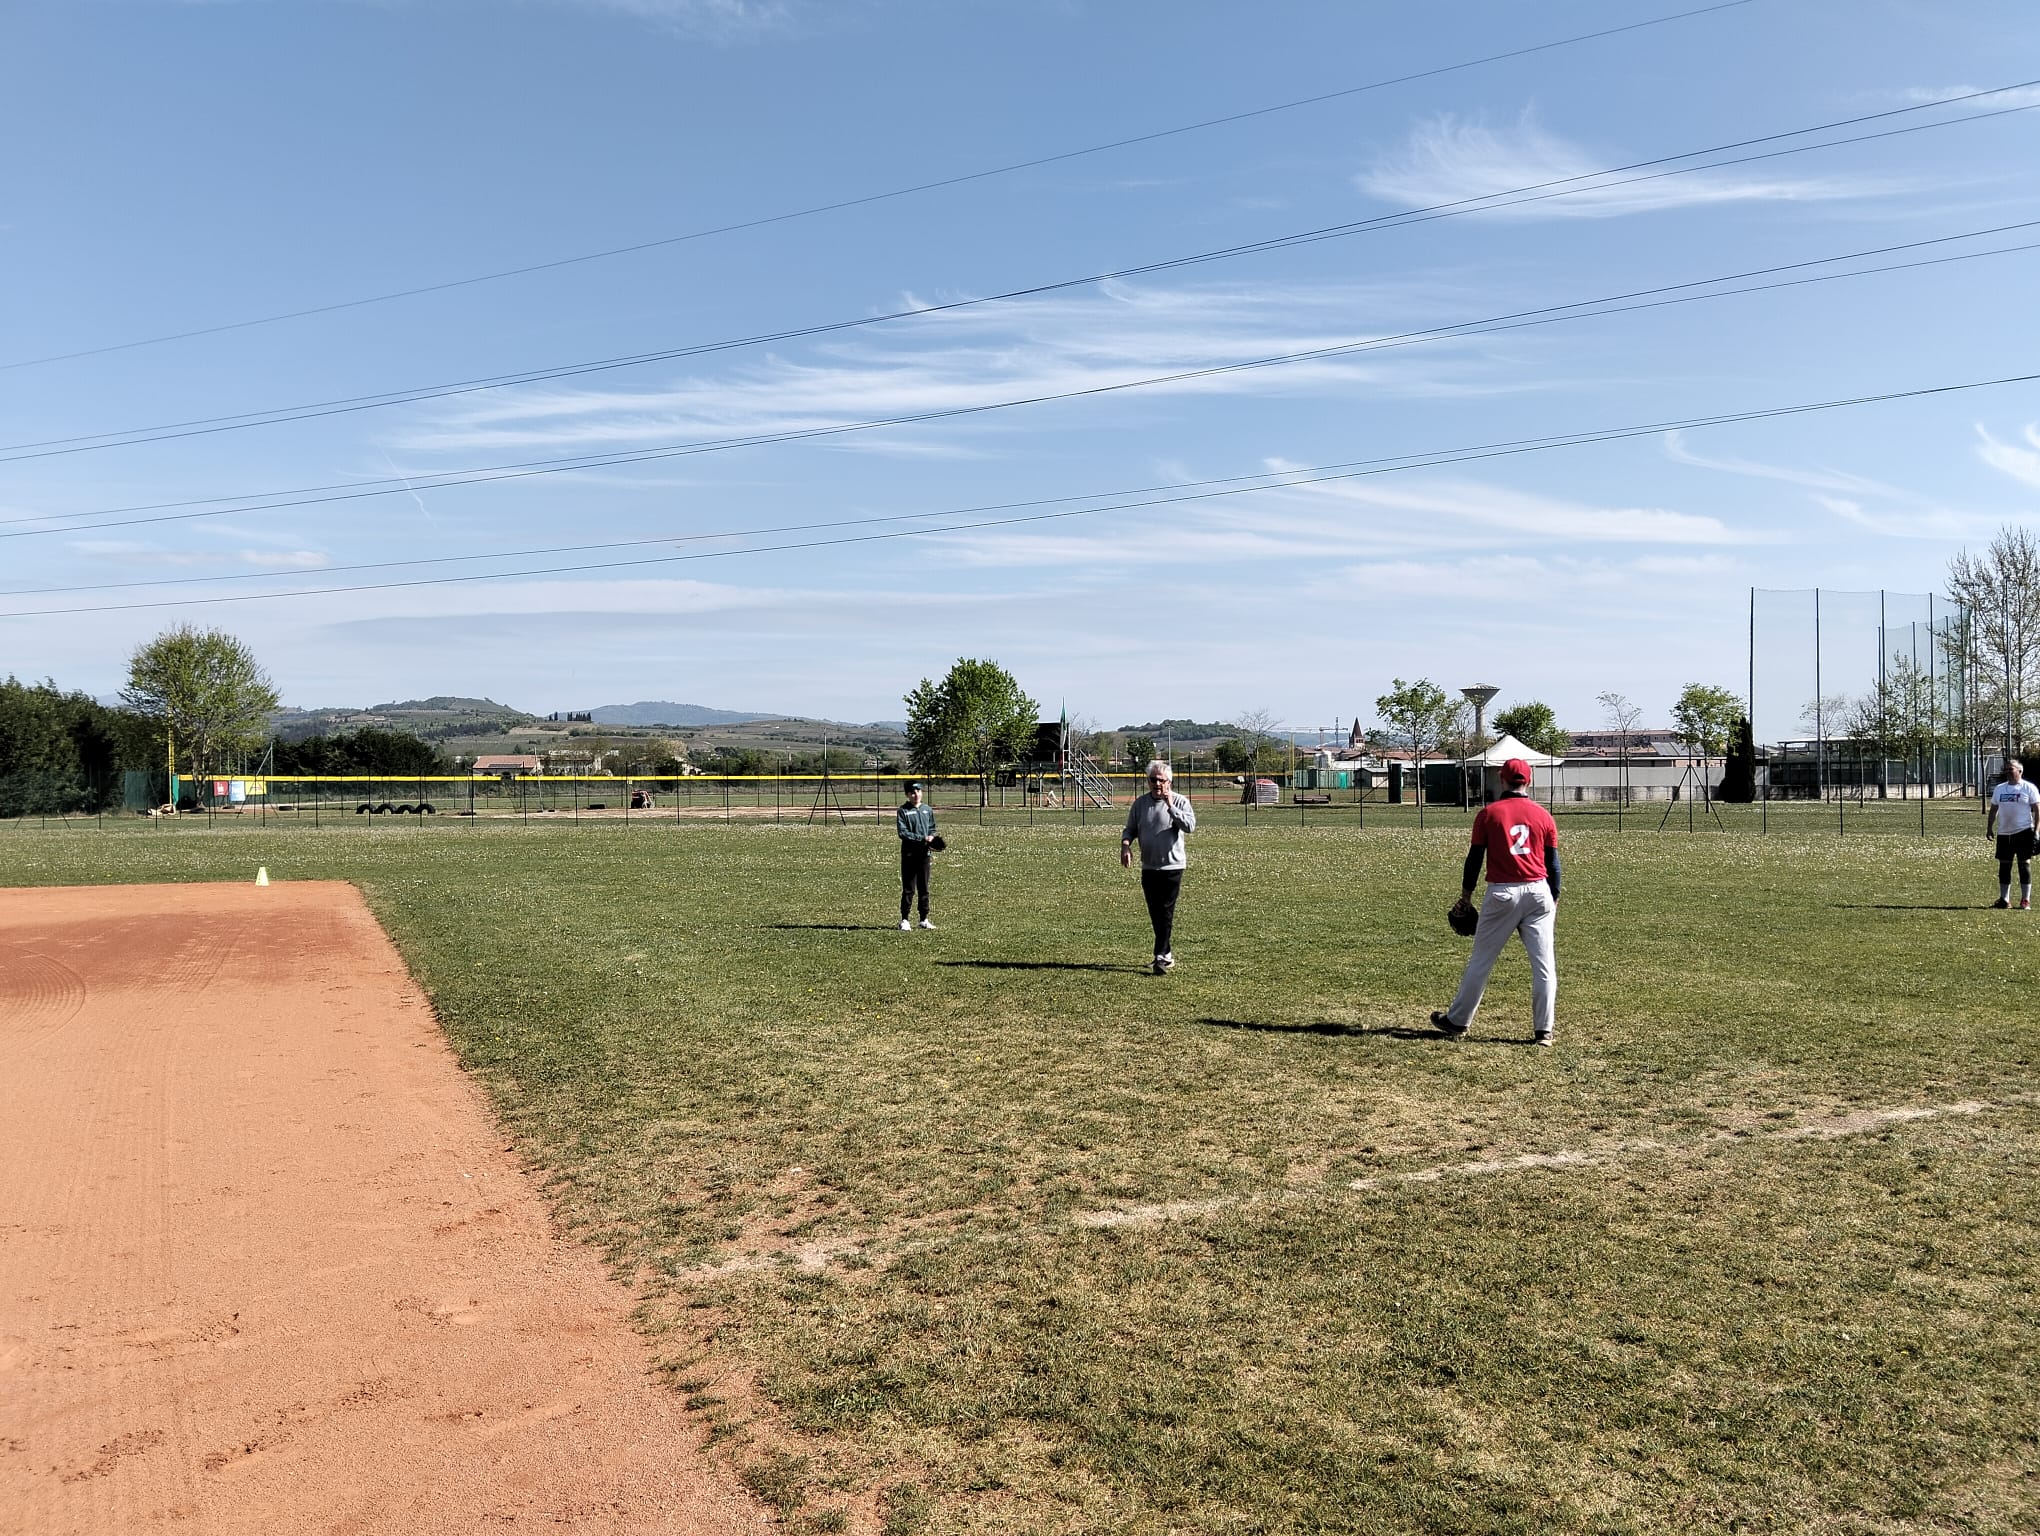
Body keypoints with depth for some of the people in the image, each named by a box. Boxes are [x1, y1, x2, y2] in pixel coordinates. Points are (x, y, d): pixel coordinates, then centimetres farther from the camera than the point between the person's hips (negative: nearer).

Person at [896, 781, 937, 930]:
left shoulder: (928, 810, 13)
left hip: (924, 853, 4)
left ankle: (924, 919, 16)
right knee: (908, 889, -3)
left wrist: (931, 838, -5)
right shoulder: (902, 811, -2)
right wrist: (923, 838, -18)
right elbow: (903, 833, -11)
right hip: (909, 853, -4)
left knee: (924, 888, 9)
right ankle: (905, 920, 3)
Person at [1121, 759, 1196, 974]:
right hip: (1148, 867, 5)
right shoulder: (1140, 803, 6)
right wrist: (1125, 845, -8)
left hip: (1172, 866, -5)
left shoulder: (1179, 802, -5)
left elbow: (1190, 826, -20)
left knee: (1166, 913, -8)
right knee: (1155, 914, 11)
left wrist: (1170, 806, -24)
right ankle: (1167, 953, 25)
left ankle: (1161, 957, -6)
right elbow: (1130, 829, 12)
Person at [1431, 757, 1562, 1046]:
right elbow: (1553, 864, 7)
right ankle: (1545, 1030, 7)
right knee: (1544, 964, 6)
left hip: (1502, 893, -1)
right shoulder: (1543, 815, 4)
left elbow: (1475, 857, 1)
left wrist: (1466, 893, 12)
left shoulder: (1488, 813, -2)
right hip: (1538, 892, 2)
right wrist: (1554, 900, 16)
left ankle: (1457, 1021, 16)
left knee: (1481, 960, 7)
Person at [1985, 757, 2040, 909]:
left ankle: (2025, 900, 4)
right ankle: (2004, 899, 12)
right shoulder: (1999, 788, 12)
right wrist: (1989, 828, 10)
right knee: (2004, 865, 6)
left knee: (2024, 864, -1)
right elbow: (1993, 809, 18)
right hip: (2003, 833, 5)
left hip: (2023, 832, -5)